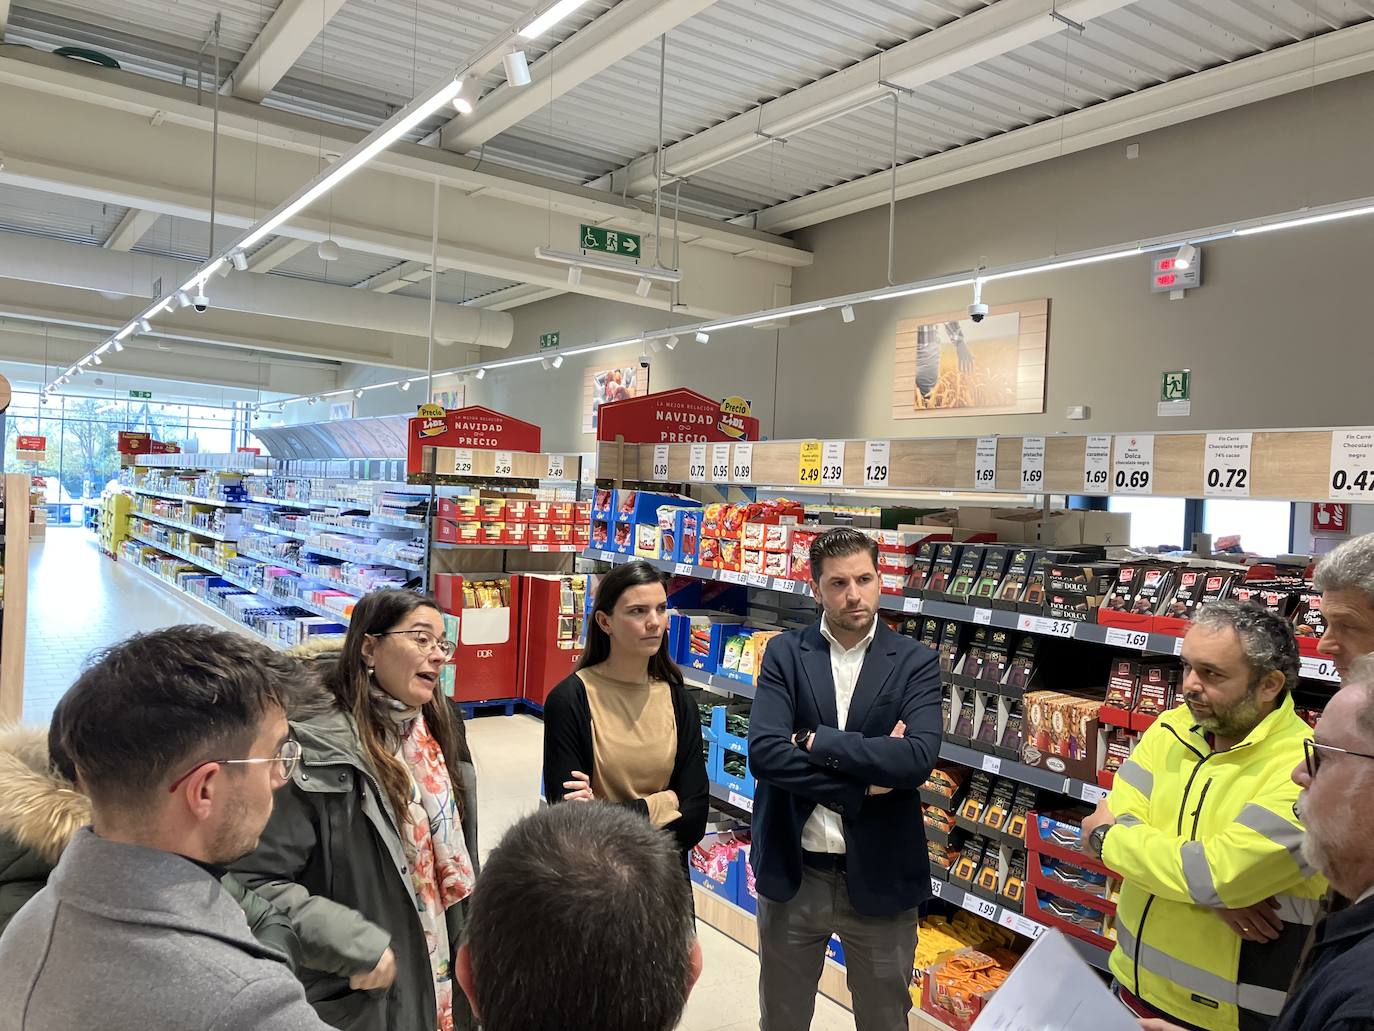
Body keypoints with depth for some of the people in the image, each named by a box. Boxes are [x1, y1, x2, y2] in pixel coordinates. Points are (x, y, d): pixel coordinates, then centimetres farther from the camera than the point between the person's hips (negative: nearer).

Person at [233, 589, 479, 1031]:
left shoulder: (440, 726, 1)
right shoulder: (318, 748, -23)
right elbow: (255, 881, -24)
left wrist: (468, 936, 14)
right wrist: (352, 944, -25)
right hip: (361, 996, -6)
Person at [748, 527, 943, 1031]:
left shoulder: (916, 662, -5)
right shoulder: (785, 654, -4)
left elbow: (918, 757, -20)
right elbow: (764, 751, -17)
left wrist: (815, 741, -18)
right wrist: (862, 784, -18)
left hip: (880, 876, 0)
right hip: (792, 872, 1)